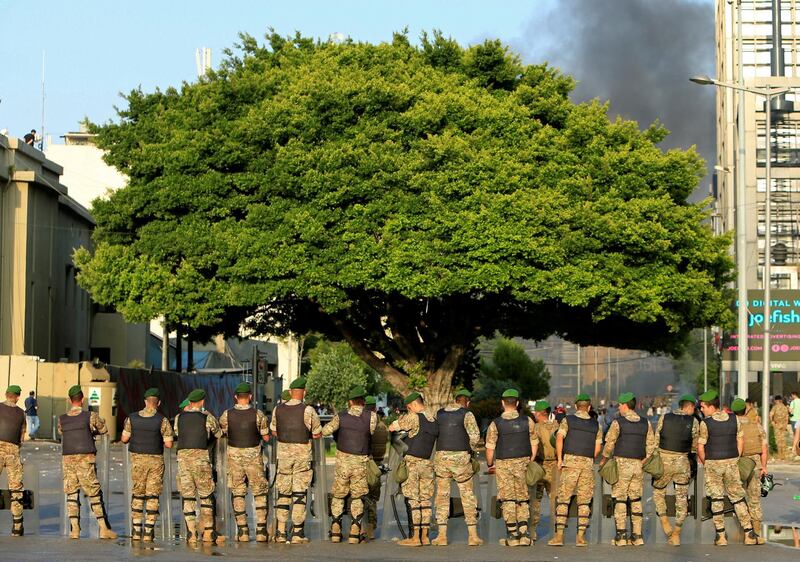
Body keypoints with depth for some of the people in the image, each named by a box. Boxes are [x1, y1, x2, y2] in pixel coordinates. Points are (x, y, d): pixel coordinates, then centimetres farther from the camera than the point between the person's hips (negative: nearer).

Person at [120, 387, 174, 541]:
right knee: (152, 495, 3)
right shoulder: (162, 421, -9)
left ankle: (136, 530, 8)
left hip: (137, 459, 2)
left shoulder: (132, 418, -1)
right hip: (155, 460, -2)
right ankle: (148, 531, -2)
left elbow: (124, 439, 3)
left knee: (137, 494, 13)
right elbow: (168, 444, -10)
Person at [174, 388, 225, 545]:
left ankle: (191, 533, 1)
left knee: (187, 496, 5)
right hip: (201, 457, -2)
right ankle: (208, 532, 4)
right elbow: (219, 434, 13)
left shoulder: (179, 417, 6)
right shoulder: (207, 417, 0)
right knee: (206, 496, 6)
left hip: (182, 456, 2)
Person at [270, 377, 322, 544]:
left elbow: (273, 431, 12)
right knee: (299, 493, 1)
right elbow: (317, 434, -4)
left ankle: (281, 532, 8)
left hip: (283, 452, 3)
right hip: (302, 454, -3)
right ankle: (297, 533, 0)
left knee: (283, 492, 11)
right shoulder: (308, 410, -11)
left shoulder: (278, 409, 1)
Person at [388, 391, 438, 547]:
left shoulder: (413, 417, -11)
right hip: (427, 463, 7)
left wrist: (400, 418, 14)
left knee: (412, 500, -5)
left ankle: (415, 537, -7)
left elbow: (392, 427, -9)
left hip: (412, 462, -7)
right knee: (425, 499, 9)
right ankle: (425, 536, 9)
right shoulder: (434, 420, 10)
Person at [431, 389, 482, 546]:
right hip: (460, 457, -3)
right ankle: (473, 536, 6)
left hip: (441, 456, 3)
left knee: (442, 495, 8)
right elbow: (475, 436, -10)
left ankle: (442, 536, 3)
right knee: (467, 495, 6)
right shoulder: (466, 414, -3)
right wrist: (471, 450, 8)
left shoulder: (439, 414, 10)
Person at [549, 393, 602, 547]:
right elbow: (597, 448, 7)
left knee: (563, 499, 0)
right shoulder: (596, 425, 10)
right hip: (588, 463, 2)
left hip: (570, 461, -2)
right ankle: (581, 536, 2)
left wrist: (559, 459, -5)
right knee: (584, 501, 6)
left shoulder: (568, 420, 3)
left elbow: (559, 438, -11)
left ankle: (559, 535, -7)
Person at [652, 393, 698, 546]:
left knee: (658, 492, 18)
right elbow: (695, 446, 5)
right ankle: (676, 534, 5)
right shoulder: (693, 422, -2)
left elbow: (656, 440, 3)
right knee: (682, 497, 8)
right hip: (682, 461, 0)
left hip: (664, 459, 0)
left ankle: (665, 522, -1)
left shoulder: (664, 418, 1)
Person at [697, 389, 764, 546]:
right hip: (732, 462, 3)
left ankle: (721, 536, 5)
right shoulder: (734, 419, 0)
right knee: (738, 497, 10)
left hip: (713, 463, -3)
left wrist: (705, 464, 6)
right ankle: (749, 534, 6)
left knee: (716, 499, 5)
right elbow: (741, 442, 5)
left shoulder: (705, 423, -12)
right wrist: (735, 460, 13)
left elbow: (700, 448, -9)